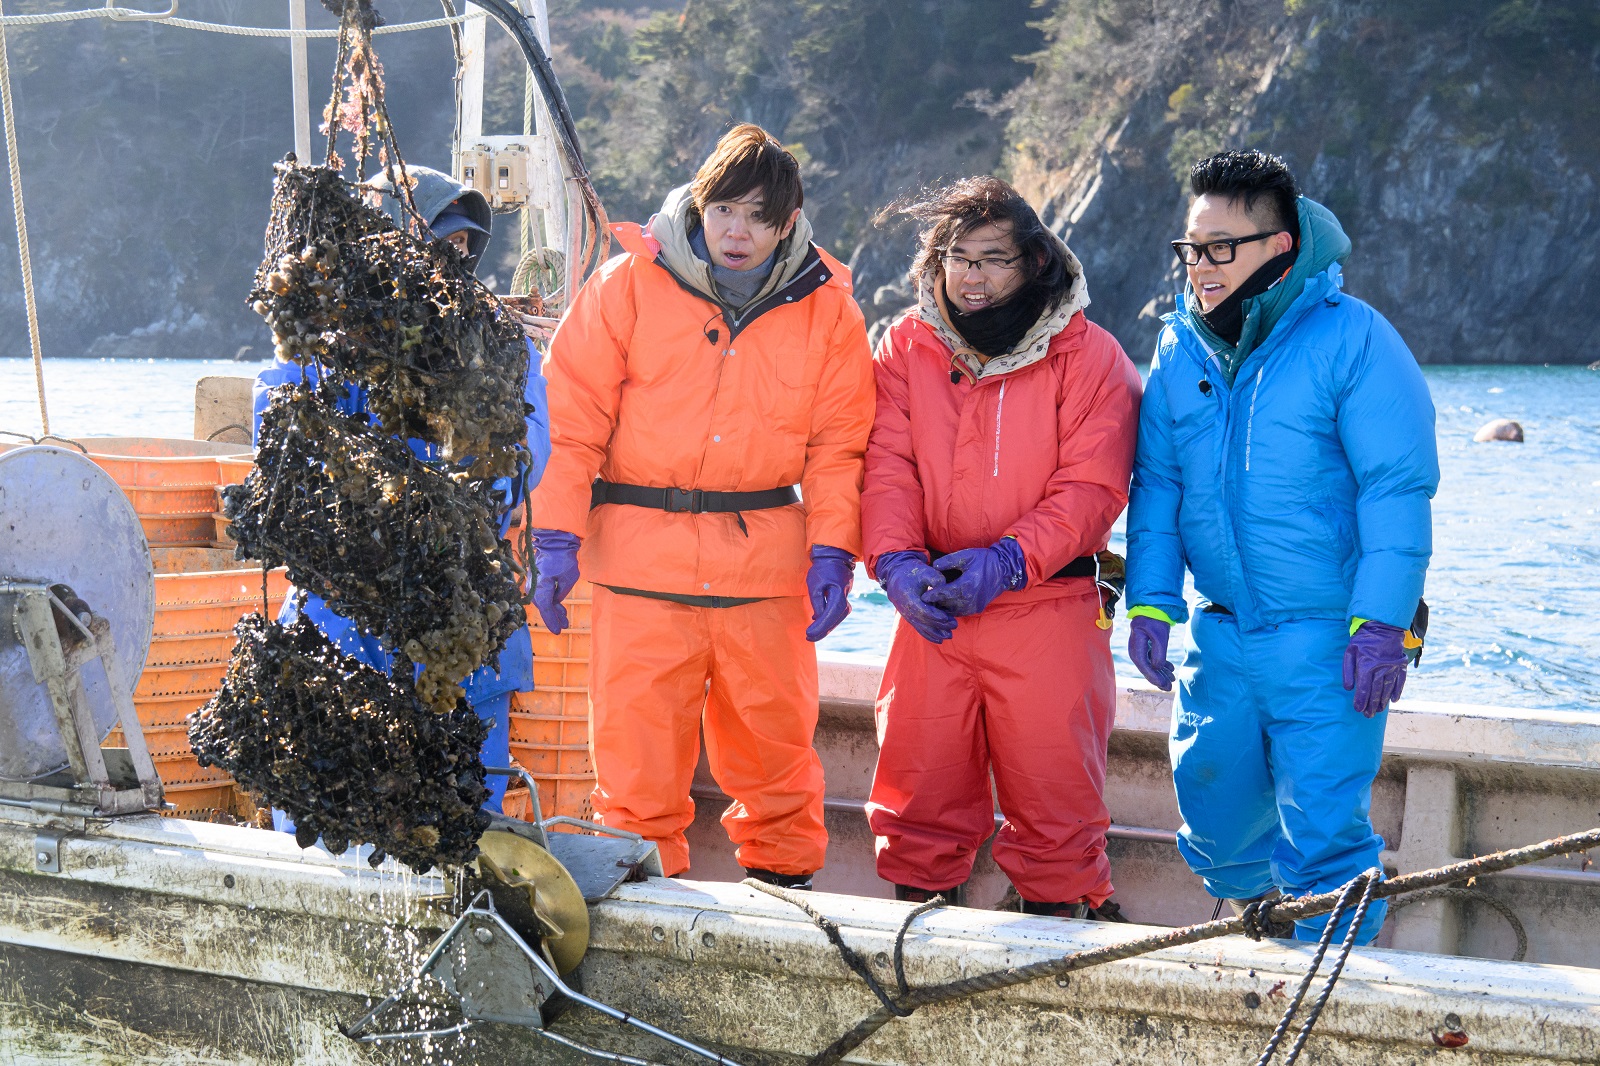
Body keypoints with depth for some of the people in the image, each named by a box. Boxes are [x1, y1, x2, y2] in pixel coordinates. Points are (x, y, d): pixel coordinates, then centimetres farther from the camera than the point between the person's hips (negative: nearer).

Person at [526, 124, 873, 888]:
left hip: (766, 560, 1)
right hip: (640, 555, -1)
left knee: (773, 736, 10)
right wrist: (555, 538, -7)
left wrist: (832, 552, -5)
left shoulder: (826, 309, 4)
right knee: (636, 745, 1)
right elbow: (571, 417, 0)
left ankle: (782, 876, 28)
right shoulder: (628, 285, 0)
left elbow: (838, 443, 6)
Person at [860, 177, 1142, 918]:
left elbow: (1092, 487, -9)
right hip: (931, 607, 3)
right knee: (918, 797, 10)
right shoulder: (907, 346, 8)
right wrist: (896, 561, -18)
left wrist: (1006, 560, -22)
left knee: (1054, 804, 2)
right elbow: (887, 464, 0)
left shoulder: (1087, 356, -3)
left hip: (1049, 609, -3)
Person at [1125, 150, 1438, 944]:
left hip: (1330, 639, -5)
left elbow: (1396, 488, -12)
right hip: (1220, 633, 6)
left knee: (1323, 832, -6)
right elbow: (1158, 482, 11)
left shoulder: (1353, 339, -10)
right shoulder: (1181, 347, 6)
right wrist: (1151, 601, 2)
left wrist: (1381, 622, -17)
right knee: (1215, 818, 15)